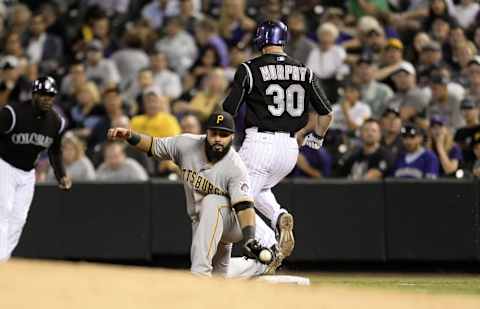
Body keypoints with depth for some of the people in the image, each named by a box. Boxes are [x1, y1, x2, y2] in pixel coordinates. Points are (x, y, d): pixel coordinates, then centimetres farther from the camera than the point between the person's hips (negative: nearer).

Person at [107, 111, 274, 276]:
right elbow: (154, 145, 1)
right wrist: (130, 136, -17)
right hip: (200, 224, 6)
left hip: (234, 226, -6)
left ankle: (200, 273, -44)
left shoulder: (235, 168, -26)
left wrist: (249, 239, -49)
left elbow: (244, 206, -34)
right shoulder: (187, 145, -11)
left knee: (212, 202, -36)